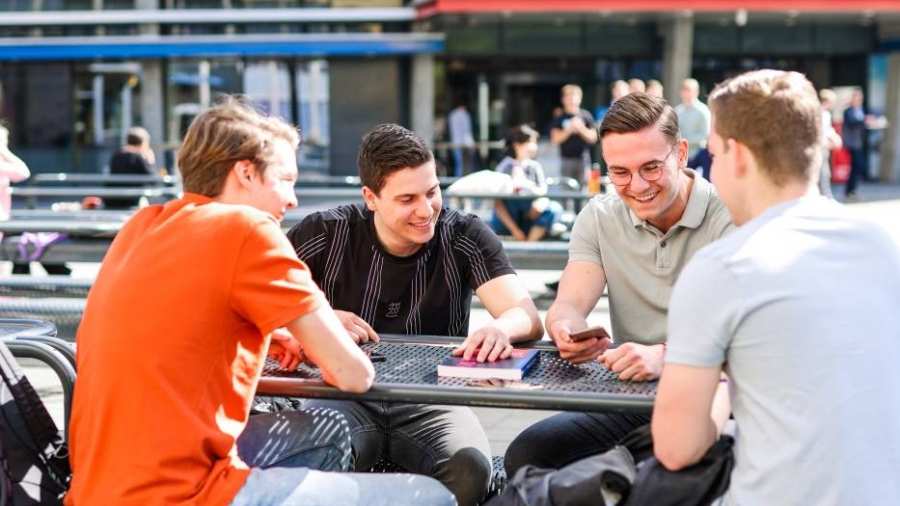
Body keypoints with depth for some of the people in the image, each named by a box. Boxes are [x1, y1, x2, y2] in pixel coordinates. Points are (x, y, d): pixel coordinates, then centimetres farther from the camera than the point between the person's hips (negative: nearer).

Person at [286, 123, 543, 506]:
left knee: (470, 468, -30)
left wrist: (501, 328, -39)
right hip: (346, 396, -1)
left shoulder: (466, 237, -4)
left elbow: (528, 318, -14)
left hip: (433, 401, 2)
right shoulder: (327, 233, -4)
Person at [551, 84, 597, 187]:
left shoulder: (586, 116, 3)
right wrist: (569, 129, -14)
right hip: (566, 159, 0)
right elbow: (555, 139, -3)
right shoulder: (560, 118, 2)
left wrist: (581, 128, -13)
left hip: (583, 158, 0)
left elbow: (593, 138, 2)